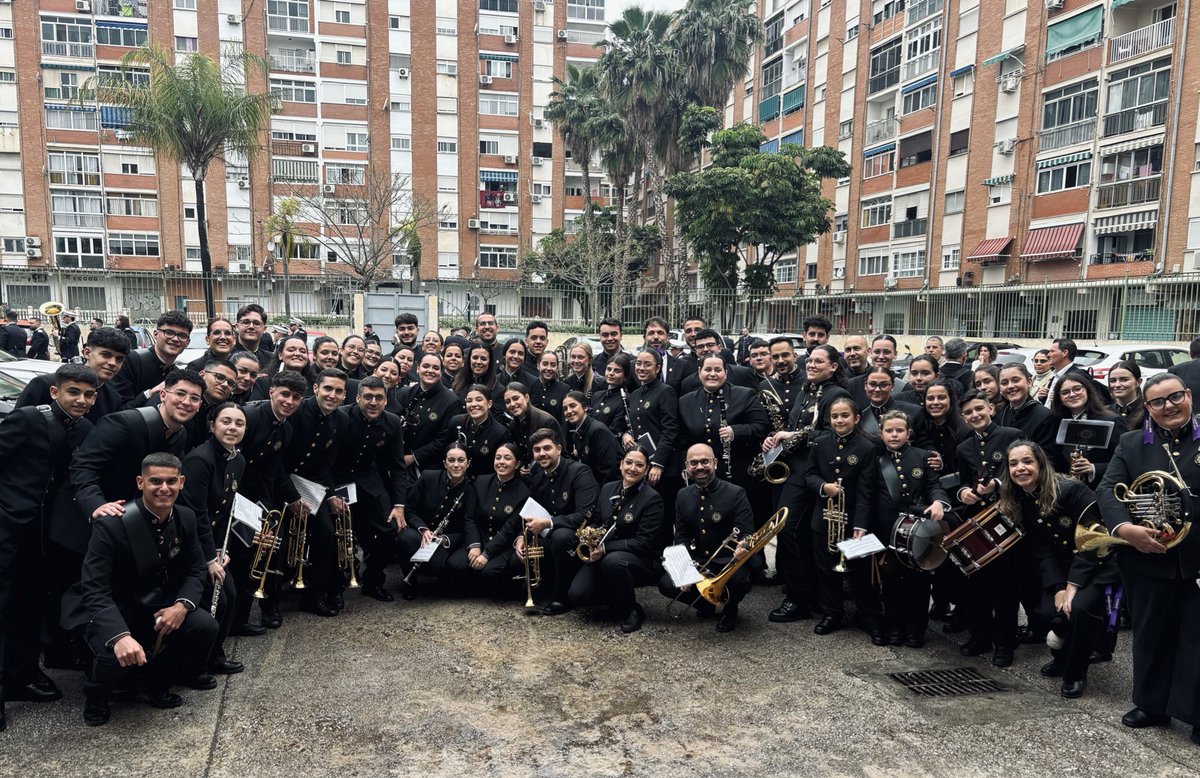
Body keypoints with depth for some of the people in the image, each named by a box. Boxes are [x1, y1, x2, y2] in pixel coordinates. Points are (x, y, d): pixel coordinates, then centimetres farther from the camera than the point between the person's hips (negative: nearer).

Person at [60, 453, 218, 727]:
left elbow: (196, 570, 1)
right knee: (117, 653, -33)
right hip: (113, 611, -5)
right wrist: (120, 635, -46)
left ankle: (155, 683, 10)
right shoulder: (111, 524, -25)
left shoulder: (185, 517, -5)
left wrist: (182, 604, -21)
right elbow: (94, 590, -29)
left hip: (160, 607, 5)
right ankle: (95, 695, 6)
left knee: (205, 626, -18)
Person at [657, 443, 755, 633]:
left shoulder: (736, 494, -11)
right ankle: (704, 603, 13)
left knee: (739, 580, -36)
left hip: (728, 561, -4)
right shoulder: (683, 495, 4)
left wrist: (743, 546, -40)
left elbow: (747, 534, -15)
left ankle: (730, 609, 3)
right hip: (695, 562, 4)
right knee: (666, 584, -20)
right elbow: (681, 536, 5)